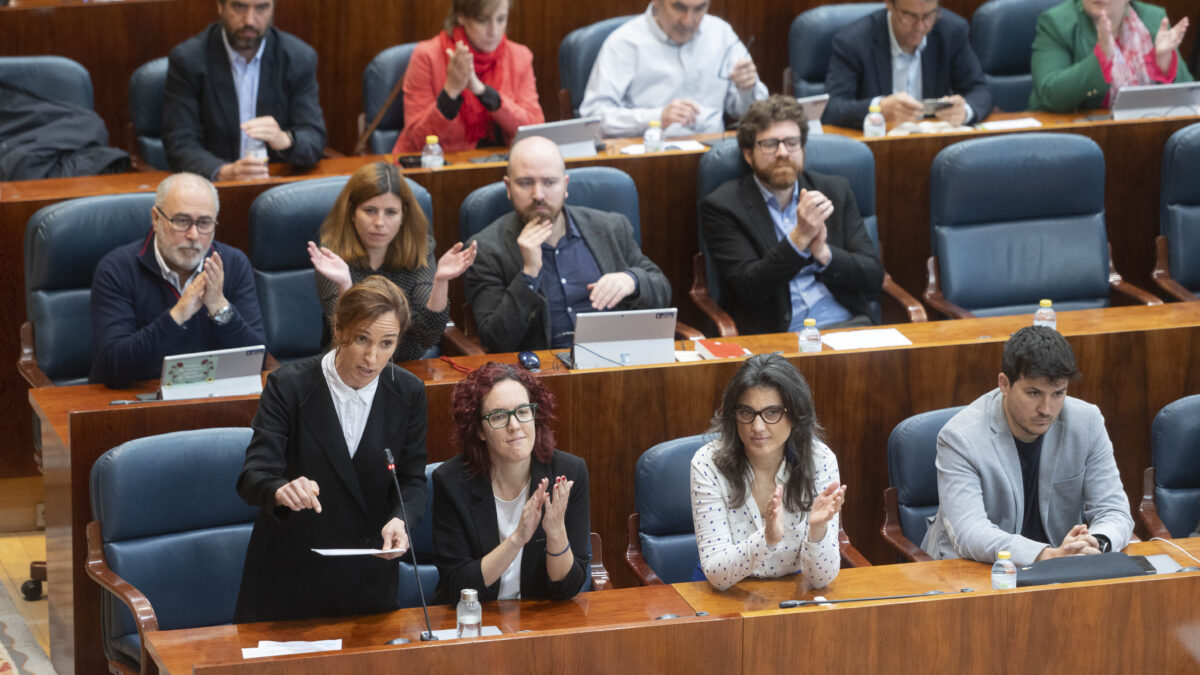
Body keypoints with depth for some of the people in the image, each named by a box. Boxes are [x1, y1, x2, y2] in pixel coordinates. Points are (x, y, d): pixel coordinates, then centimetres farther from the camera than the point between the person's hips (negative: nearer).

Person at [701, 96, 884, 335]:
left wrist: (823, 252, -9)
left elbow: (874, 278, 10)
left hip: (848, 324, 3)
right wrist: (800, 237, -17)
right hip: (777, 336, -3)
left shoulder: (835, 191, 15)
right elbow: (749, 288, -7)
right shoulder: (722, 206, 3)